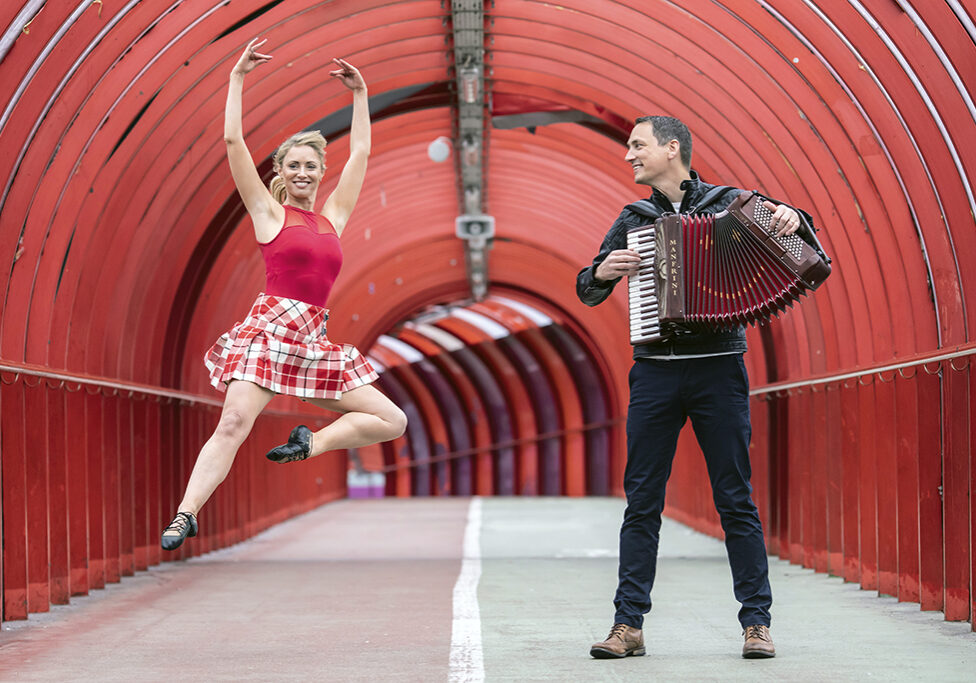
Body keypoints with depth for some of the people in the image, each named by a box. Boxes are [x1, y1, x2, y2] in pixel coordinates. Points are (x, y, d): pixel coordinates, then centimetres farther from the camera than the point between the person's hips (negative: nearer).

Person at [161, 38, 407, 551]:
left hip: (315, 340, 5)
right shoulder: (269, 212, 7)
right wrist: (238, 78, 2)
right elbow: (233, 141, 1)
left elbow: (361, 152, 24)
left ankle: (310, 443, 3)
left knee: (392, 421, 0)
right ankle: (185, 514, -26)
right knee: (234, 422, -24)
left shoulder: (333, 217, 18)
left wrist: (359, 94, 25)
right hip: (268, 329, -5)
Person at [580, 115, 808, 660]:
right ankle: (629, 625, 4)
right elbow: (588, 291, 17)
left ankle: (757, 622, 5)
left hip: (719, 370, -2)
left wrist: (790, 219, -19)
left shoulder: (729, 203, 5)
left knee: (736, 500, 0)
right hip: (655, 373, 3)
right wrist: (603, 273, -5)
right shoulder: (634, 221, 14)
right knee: (642, 502, 1)